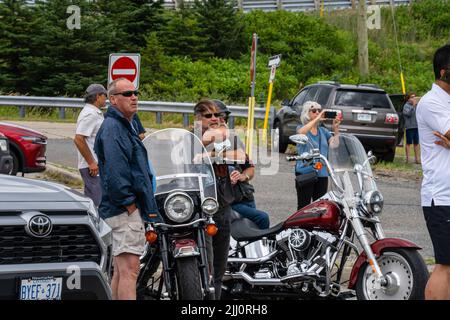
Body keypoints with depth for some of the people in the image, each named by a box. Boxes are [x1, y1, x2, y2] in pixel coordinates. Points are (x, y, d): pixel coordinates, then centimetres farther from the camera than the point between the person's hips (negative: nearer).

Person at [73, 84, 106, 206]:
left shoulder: (95, 113, 18)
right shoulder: (90, 114, -15)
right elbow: (78, 139, -23)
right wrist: (91, 163, -22)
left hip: (95, 165, 10)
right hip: (93, 167, -10)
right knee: (96, 201, -11)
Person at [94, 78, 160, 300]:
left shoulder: (125, 126, 22)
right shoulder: (112, 127, -12)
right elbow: (114, 170, -22)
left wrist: (149, 208, 19)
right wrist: (129, 203, -20)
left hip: (129, 208, 11)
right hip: (125, 210, -11)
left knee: (121, 270, 12)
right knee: (129, 270, -16)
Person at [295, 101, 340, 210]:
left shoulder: (323, 131, 11)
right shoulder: (301, 128, -1)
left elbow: (334, 144, -4)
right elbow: (301, 132, -26)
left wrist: (336, 129, -19)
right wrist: (317, 119, -31)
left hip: (322, 173, 5)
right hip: (305, 172, -5)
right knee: (304, 206, -4)